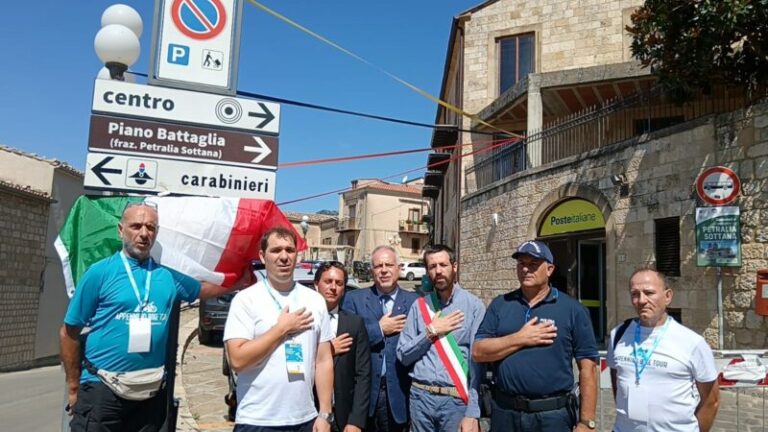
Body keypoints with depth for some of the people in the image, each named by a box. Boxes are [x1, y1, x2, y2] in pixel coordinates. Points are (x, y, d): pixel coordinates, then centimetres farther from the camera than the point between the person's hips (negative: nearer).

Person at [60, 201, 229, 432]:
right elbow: (69, 332, -1)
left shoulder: (168, 274, 5)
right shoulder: (100, 272, -5)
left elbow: (207, 289, 18)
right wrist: (74, 387, 2)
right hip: (101, 389, -3)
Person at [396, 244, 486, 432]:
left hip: (456, 399, -3)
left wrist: (472, 413, -11)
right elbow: (403, 355, 5)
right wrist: (431, 332, -8)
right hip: (420, 397, 3)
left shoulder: (474, 305, -7)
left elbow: (478, 362, -8)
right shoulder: (419, 305, 3)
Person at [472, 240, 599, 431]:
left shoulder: (572, 309, -2)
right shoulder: (500, 305, 5)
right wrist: (520, 338, -12)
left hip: (553, 415, -2)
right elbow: (478, 351, -2)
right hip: (505, 412, 2)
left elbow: (587, 368, -3)